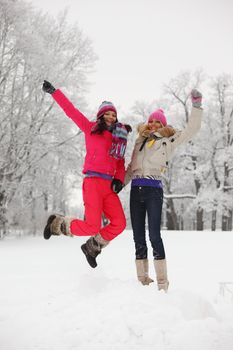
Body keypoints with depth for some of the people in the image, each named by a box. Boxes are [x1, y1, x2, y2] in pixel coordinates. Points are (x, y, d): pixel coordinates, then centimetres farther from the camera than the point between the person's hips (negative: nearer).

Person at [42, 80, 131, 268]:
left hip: (109, 185, 6)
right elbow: (71, 110, 6)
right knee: (92, 227, -13)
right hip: (93, 181, -6)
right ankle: (58, 223, 13)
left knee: (119, 223, -8)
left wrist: (119, 180, 0)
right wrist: (54, 91, 6)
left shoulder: (119, 138, 20)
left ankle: (92, 247, 16)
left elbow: (120, 163, 18)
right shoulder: (90, 128, 7)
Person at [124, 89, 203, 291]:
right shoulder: (140, 141, 20)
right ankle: (142, 280, 10)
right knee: (138, 236, 3)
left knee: (154, 235, -11)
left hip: (154, 190, -4)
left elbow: (192, 130, 0)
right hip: (136, 190, 5)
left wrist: (197, 106, -6)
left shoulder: (169, 141, 9)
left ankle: (162, 282, -4)